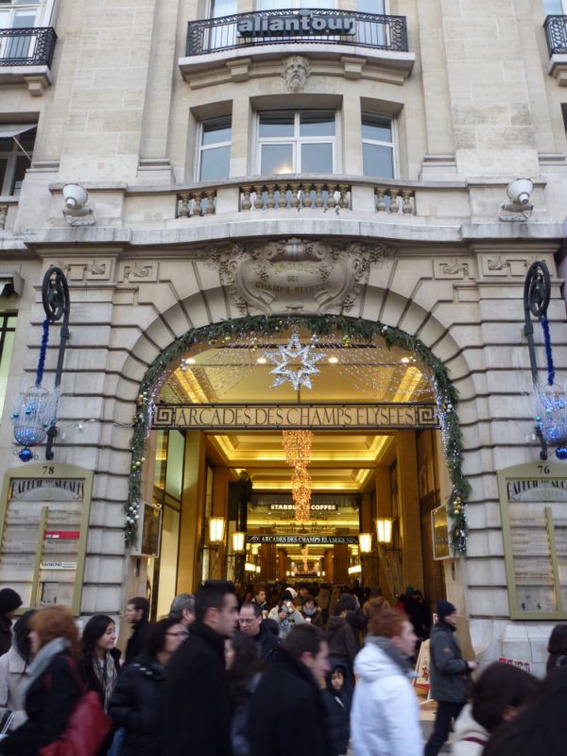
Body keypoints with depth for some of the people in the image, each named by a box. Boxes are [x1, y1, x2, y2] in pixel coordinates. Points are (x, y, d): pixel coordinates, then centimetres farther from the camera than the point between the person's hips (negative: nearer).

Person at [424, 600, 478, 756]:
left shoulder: (446, 633, 11)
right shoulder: (441, 636, -23)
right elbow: (446, 664, -31)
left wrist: (465, 668, 5)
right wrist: (467, 665, -19)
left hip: (454, 690, 10)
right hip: (448, 691, -10)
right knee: (441, 732, -3)